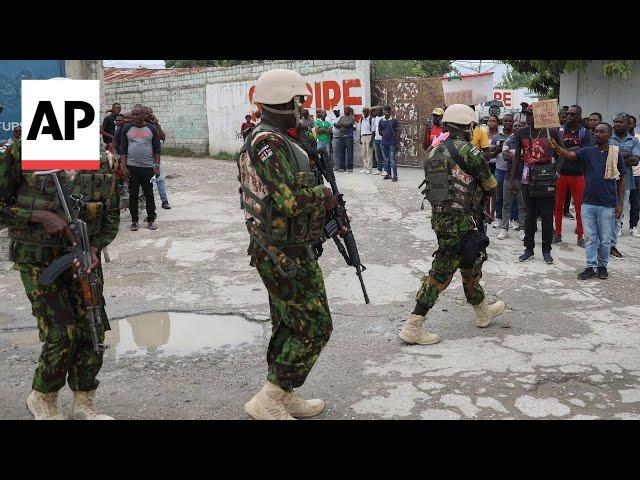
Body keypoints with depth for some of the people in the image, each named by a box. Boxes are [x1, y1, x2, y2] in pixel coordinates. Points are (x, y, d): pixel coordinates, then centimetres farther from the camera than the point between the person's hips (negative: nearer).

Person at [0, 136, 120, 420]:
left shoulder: (99, 159, 2)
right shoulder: (23, 150, -10)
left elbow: (112, 215, 8)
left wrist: (95, 247, -8)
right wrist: (40, 216, -20)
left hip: (83, 258, 4)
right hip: (39, 261, -4)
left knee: (92, 333, 3)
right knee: (62, 335, -8)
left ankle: (82, 406, 24)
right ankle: (42, 400, 21)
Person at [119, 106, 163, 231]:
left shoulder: (151, 129, 5)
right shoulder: (127, 129, 7)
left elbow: (157, 149, 5)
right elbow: (123, 150, 6)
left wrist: (157, 166, -3)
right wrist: (123, 167, -3)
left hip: (148, 167, -1)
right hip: (132, 167, 1)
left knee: (149, 194, 2)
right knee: (133, 195, 4)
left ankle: (151, 220, 11)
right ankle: (134, 221, 12)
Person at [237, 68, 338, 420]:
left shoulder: (264, 139, 11)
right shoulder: (268, 143, -21)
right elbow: (290, 199, -28)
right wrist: (322, 193, -10)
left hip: (273, 250, 10)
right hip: (288, 255, -10)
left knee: (287, 325, 18)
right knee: (314, 328, -1)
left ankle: (284, 399, 31)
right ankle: (267, 402, 5)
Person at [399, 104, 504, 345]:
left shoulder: (434, 152, 10)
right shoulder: (468, 151, -13)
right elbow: (490, 185, -4)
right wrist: (484, 197, 20)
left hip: (439, 217, 8)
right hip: (460, 221, -8)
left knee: (469, 264, 24)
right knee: (442, 273, 0)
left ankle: (482, 311, 43)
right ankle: (412, 327, 3)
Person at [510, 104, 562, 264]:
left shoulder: (551, 132, -4)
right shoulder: (521, 133, 4)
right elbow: (517, 156, 9)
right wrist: (512, 179, 6)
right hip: (528, 177, 2)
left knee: (547, 215, 3)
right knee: (530, 214, 10)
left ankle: (546, 250, 14)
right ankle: (529, 248, 20)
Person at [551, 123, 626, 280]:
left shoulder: (616, 153, -2)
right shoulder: (587, 152, 1)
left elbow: (621, 180, 2)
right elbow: (570, 154, -18)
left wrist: (620, 204, -3)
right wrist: (557, 148, -40)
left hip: (607, 205, -1)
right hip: (588, 203, 2)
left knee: (605, 239, 8)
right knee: (590, 238, 7)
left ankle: (602, 265, 25)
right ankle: (591, 267, 17)